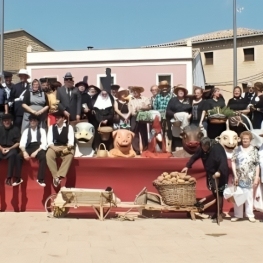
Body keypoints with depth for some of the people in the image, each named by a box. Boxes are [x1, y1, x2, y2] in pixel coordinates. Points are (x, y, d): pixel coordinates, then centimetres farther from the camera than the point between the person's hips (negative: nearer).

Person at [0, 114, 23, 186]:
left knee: (12, 154, -38)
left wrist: (10, 148, -13)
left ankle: (9, 178, -38)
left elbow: (18, 142, 0)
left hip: (12, 148, -3)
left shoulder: (15, 129, 5)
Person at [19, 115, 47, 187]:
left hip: (39, 148, -2)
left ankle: (40, 179, -27)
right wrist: (24, 152, -19)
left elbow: (44, 144, -1)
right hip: (29, 148, 2)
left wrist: (36, 152, -17)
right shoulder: (26, 131, 15)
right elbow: (22, 143, 2)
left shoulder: (42, 130, 10)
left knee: (43, 157, -35)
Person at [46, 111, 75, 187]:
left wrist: (67, 148, -25)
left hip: (65, 147, -1)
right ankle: (55, 177, -30)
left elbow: (71, 140, -4)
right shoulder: (51, 127, 13)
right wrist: (53, 147, -19)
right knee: (49, 154, -33)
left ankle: (59, 176, -39)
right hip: (54, 147, 2)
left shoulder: (69, 127, 7)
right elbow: (49, 140, 3)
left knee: (70, 154, -36)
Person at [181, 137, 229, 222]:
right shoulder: (202, 149, -4)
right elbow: (195, 156, 8)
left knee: (218, 194, -6)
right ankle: (217, 211, 27)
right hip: (210, 174, 7)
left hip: (219, 175, -7)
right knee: (214, 193, 15)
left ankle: (219, 214, -1)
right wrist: (187, 166, 1)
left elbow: (223, 161, -34)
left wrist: (219, 171, -47)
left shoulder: (217, 149, -26)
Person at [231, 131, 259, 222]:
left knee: (249, 197, 4)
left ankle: (250, 215, 15)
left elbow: (257, 165, 1)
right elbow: (233, 162, 1)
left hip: (249, 178, -1)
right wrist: (235, 175, -8)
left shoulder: (254, 150, 1)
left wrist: (256, 178, -5)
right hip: (239, 177, 1)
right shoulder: (237, 149, 3)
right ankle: (237, 215, 16)